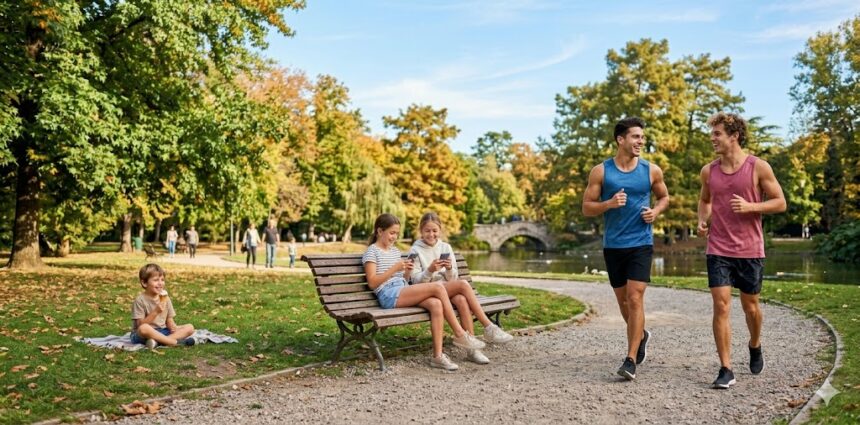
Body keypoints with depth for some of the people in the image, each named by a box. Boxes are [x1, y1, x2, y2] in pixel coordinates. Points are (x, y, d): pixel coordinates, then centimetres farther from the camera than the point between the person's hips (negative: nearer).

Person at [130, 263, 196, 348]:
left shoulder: (165, 298, 8)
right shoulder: (140, 300, -9)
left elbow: (169, 321, 9)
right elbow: (141, 325, -16)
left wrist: (173, 327, -14)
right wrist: (155, 312, -25)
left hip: (162, 332, 6)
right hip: (142, 335, -6)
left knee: (190, 327, -11)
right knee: (144, 328, -41)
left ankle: (158, 341, -30)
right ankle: (176, 342, -32)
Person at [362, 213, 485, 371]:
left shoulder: (396, 251, 25)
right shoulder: (372, 252, 3)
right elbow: (372, 283, -7)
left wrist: (407, 271, 1)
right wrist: (395, 268, -13)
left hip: (403, 292, 7)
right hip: (389, 295, -7)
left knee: (436, 304, -25)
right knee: (438, 287, -22)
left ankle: (437, 356, -26)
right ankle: (460, 334, -16)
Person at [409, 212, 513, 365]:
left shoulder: (445, 247, 12)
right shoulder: (416, 251, 2)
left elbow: (452, 278, 9)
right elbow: (416, 281, -5)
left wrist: (449, 269, -13)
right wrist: (430, 270, -23)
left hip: (449, 289, 4)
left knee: (462, 300, -33)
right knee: (463, 284, -30)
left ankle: (472, 349, -32)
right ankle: (489, 328, -28)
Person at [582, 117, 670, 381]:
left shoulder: (652, 171, 1)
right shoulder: (601, 171, -1)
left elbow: (664, 197, 17)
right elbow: (587, 208, 0)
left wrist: (656, 211, -4)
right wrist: (609, 203, -19)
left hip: (641, 243, -1)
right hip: (613, 245, 1)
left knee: (635, 299, -11)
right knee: (623, 300, 14)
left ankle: (631, 360, -7)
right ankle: (641, 335, 43)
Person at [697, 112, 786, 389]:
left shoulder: (758, 167, -5)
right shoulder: (708, 171, 4)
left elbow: (779, 202, -1)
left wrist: (750, 206, -18)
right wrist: (702, 221, 1)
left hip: (750, 251, -1)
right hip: (718, 250, 2)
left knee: (750, 307, 12)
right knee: (721, 306, -7)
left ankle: (755, 346, 44)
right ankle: (726, 370, 0)